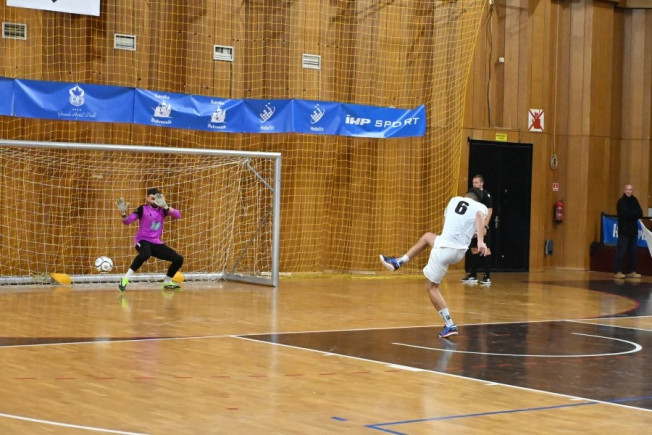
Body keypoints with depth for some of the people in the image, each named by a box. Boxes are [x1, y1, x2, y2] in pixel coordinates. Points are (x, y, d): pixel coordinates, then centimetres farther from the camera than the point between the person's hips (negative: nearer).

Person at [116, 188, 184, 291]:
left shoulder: (162, 210, 5)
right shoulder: (143, 209, -5)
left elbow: (178, 215, -12)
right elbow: (127, 221, -13)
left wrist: (165, 206, -26)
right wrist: (123, 214, -35)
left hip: (156, 243, 5)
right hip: (143, 240, -5)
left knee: (178, 259, -1)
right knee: (145, 254, -41)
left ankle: (167, 282, 24)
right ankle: (125, 279, -34)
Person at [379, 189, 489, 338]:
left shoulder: (455, 200, 14)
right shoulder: (481, 207, 9)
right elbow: (480, 216, -15)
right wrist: (480, 241, -26)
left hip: (444, 247, -2)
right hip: (459, 252, 2)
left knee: (432, 287, 14)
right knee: (427, 237, 30)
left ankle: (450, 325, 5)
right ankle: (398, 262, 33)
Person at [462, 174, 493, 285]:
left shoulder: (486, 195, -8)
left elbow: (489, 211, -13)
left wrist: (485, 226, -19)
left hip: (482, 227, -7)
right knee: (473, 250, 10)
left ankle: (487, 277, -5)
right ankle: (473, 276, 16)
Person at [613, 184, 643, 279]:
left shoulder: (634, 200, 13)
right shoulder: (621, 201, -6)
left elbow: (640, 214, 4)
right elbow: (626, 214, -19)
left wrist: (632, 214, -14)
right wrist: (635, 213, -6)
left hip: (633, 230, 6)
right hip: (624, 230, -6)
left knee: (633, 252, 8)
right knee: (621, 251, -9)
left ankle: (631, 271, 14)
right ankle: (617, 271, -6)